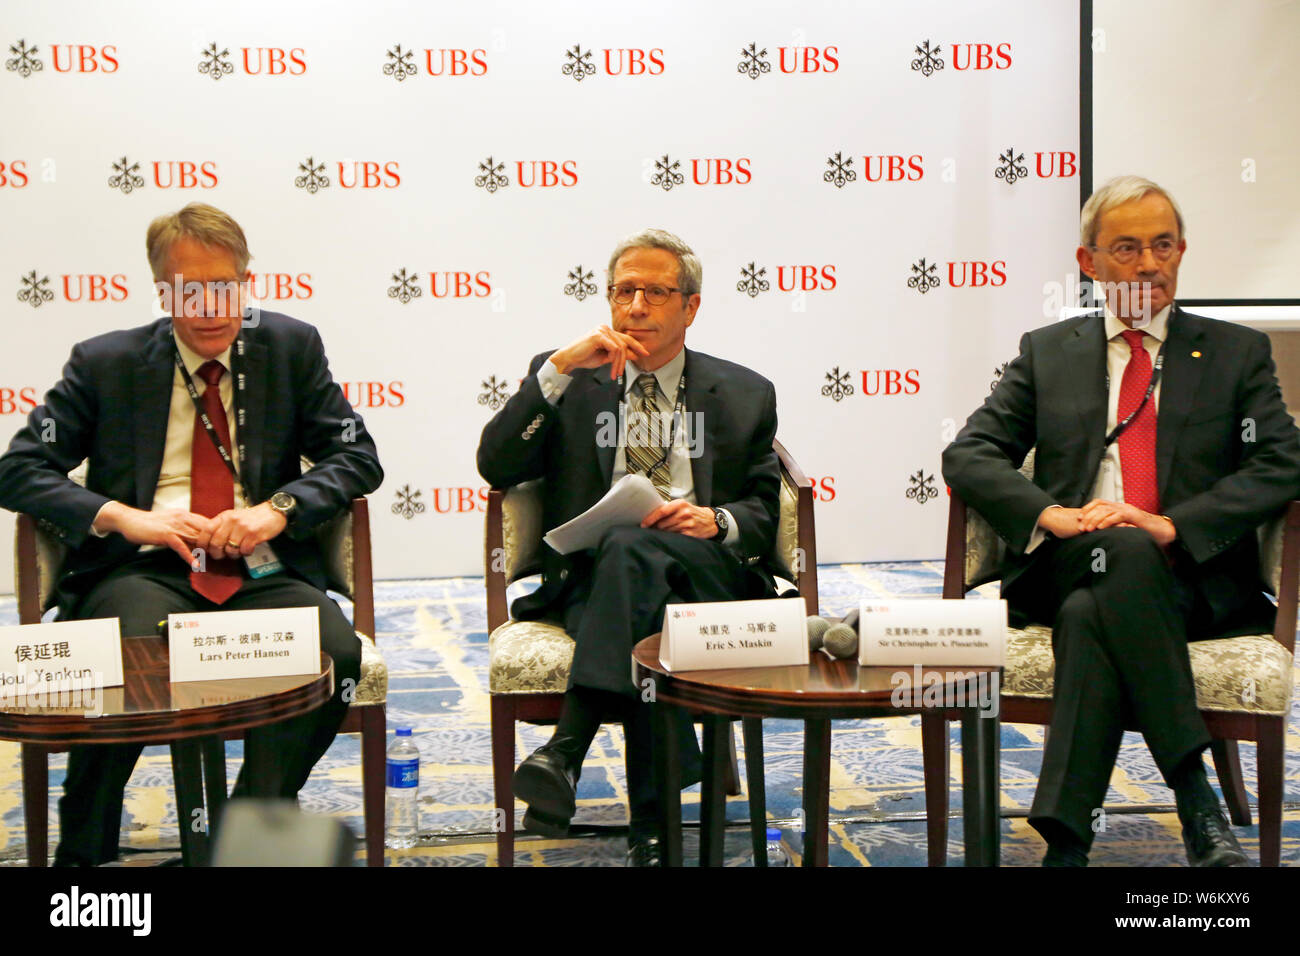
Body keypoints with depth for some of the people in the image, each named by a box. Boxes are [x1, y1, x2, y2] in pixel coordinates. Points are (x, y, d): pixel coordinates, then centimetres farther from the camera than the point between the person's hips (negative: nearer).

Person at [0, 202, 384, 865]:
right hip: (146, 570, -1)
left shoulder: (292, 347, 11)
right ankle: (83, 854, -10)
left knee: (336, 654, -30)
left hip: (263, 571, 1)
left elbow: (357, 458, 9)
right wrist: (126, 518, -12)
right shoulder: (104, 363, 9)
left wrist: (278, 508, -11)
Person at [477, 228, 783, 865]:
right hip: (590, 578, 0)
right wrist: (561, 367, -7)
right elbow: (495, 468, 1)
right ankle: (651, 823, -35)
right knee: (642, 620, -37)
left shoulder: (745, 395, 20)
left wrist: (716, 521, -10)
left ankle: (564, 754, -42)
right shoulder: (565, 379, 17)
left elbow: (765, 513, 15)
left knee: (631, 549, -36)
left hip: (709, 574, 0)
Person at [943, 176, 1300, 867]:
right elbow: (967, 455, 7)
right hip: (1064, 568, 1)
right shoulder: (1047, 352, 18)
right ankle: (1192, 790, -32)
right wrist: (1050, 514, -13)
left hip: (1190, 578, -1)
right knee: (1121, 555, -36)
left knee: (1091, 617, -35)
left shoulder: (1237, 352, 15)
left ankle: (1066, 839, -32)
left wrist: (1170, 525, -16)